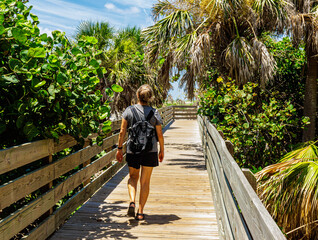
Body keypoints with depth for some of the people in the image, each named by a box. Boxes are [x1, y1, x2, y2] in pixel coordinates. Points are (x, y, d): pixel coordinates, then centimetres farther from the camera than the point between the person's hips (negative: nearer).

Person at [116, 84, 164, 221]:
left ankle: (132, 202, -1)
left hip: (133, 149, 1)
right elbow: (159, 134, -1)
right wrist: (162, 150, 11)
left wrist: (119, 149, 6)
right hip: (150, 150, 0)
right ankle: (140, 212, 12)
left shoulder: (129, 110, -3)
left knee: (133, 177, 20)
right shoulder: (154, 113, -3)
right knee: (145, 181, 9)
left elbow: (122, 131, -3)